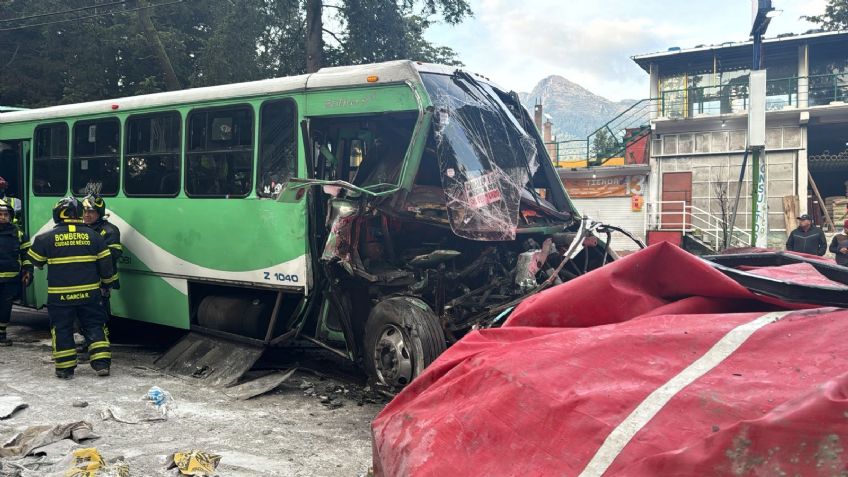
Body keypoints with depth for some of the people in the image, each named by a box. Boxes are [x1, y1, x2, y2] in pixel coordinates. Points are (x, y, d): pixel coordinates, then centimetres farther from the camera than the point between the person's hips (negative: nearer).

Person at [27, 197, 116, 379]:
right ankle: (102, 364, 7)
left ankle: (65, 368, 13)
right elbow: (106, 262, 2)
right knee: (95, 326, 11)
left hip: (60, 295, -1)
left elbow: (35, 260, 9)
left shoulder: (47, 238, -5)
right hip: (89, 293, 1)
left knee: (62, 330, 10)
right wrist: (106, 281, 18)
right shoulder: (93, 236, -2)